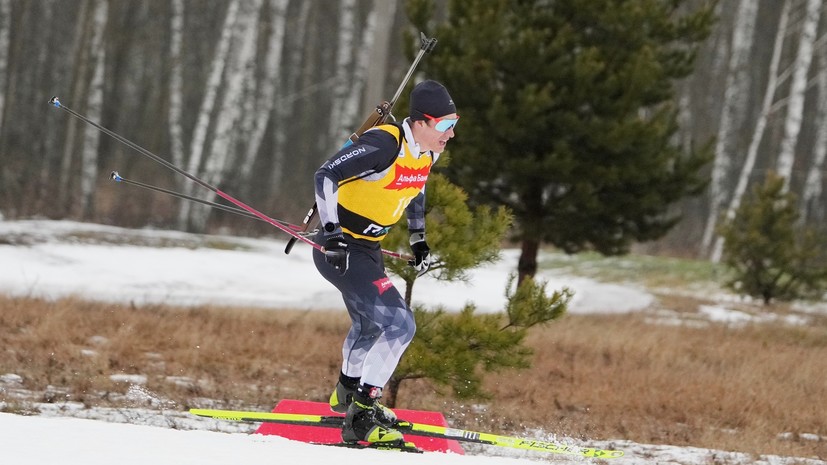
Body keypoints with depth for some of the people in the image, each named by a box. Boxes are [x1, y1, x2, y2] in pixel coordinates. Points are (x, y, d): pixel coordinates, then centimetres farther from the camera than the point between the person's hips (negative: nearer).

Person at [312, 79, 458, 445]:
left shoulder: (429, 152, -1)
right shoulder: (383, 145, -28)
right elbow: (326, 176, -28)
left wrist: (418, 238, 22)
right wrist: (331, 230, -34)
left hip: (368, 249, 10)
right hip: (340, 248, -10)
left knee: (370, 323, 32)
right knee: (399, 325, -20)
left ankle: (348, 394, 58)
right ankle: (361, 416, -14)